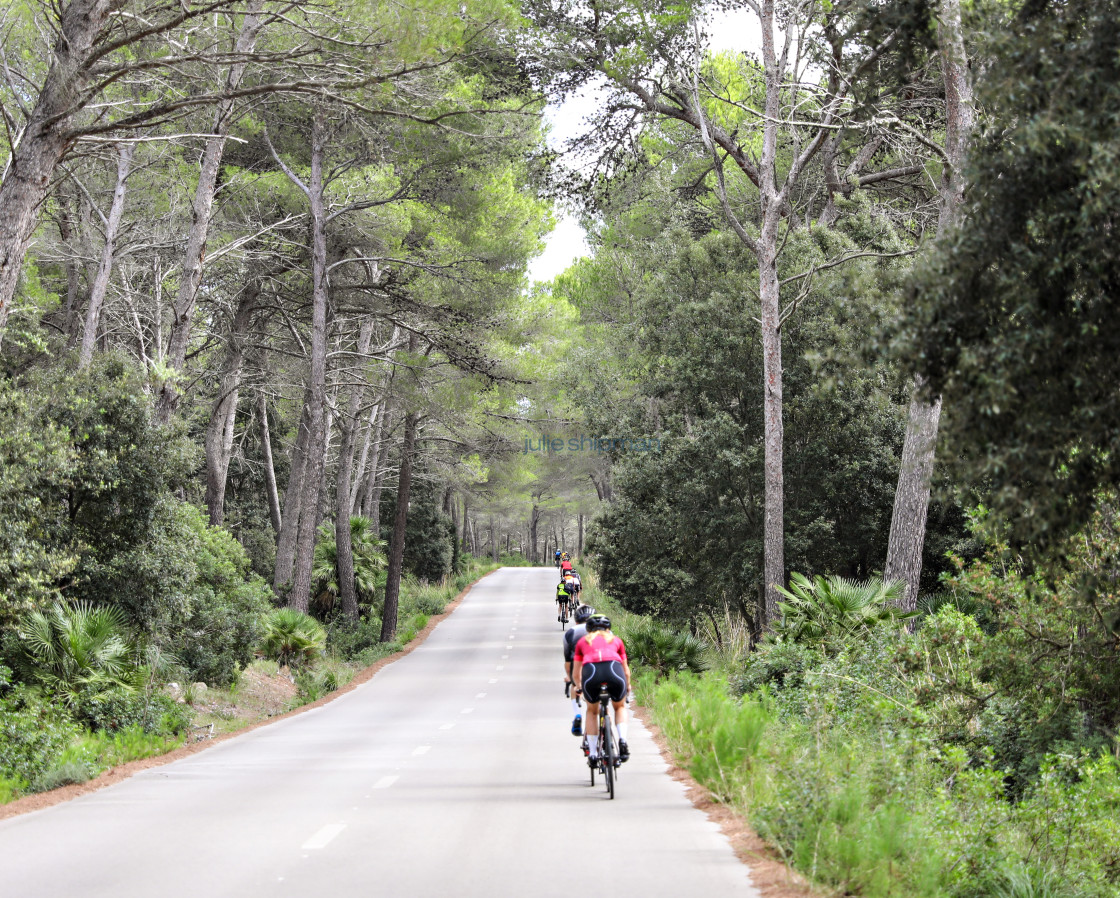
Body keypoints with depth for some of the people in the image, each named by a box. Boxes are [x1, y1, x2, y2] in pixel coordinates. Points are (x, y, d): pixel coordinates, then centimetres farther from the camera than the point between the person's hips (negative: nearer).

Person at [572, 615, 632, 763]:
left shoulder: (583, 642, 31)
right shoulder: (616, 640, 32)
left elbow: (575, 674, 33)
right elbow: (626, 670, 41)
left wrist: (580, 686, 55)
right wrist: (627, 685, 61)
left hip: (590, 672, 0)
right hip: (614, 670, 0)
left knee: (592, 711, 27)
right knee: (620, 706, 29)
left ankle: (593, 753, 20)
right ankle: (622, 741, 8)